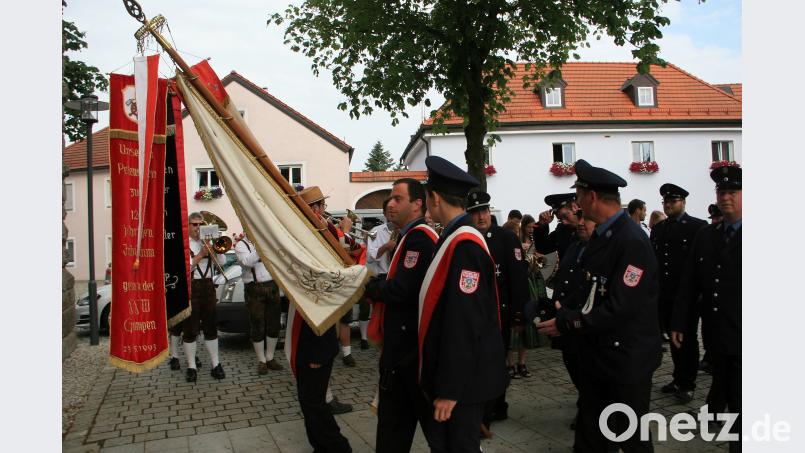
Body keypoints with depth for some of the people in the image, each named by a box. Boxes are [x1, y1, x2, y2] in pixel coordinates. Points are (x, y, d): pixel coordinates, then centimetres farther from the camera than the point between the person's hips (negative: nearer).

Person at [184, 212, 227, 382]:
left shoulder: (208, 242, 13)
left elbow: (222, 261, 5)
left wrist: (212, 248, -8)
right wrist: (200, 254, -17)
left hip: (208, 286, 4)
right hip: (190, 287, -4)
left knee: (210, 326, 7)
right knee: (190, 328, 1)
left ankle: (215, 364, 13)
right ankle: (191, 367, 9)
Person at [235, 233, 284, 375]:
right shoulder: (241, 245, 1)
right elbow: (247, 262, -18)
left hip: (272, 285, 4)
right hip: (254, 288, -4)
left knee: (274, 324, 7)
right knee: (257, 326, 0)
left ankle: (270, 358, 21)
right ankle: (261, 361, 12)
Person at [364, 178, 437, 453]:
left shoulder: (418, 237, -18)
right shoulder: (415, 235, 14)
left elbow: (401, 290, -26)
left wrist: (368, 286, -10)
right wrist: (376, 281, -2)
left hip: (407, 345, -10)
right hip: (407, 342, 10)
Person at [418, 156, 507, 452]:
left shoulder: (465, 245, -22)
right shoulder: (453, 239, 7)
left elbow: (465, 323, -26)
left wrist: (450, 390, -23)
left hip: (461, 379, -9)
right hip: (444, 372, 9)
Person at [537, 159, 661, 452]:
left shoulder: (632, 241, -22)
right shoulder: (600, 235, 7)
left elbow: (620, 308, -25)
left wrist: (567, 324, -19)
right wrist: (562, 309, -3)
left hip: (626, 360, -8)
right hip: (595, 354, 8)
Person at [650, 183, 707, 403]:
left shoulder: (698, 227, -7)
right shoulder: (658, 228, 11)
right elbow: (652, 258, 9)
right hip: (665, 294, 5)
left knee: (688, 340, 6)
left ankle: (688, 384, 18)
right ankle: (678, 379, 27)